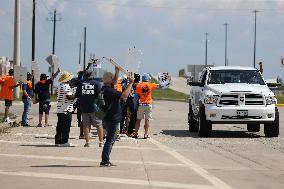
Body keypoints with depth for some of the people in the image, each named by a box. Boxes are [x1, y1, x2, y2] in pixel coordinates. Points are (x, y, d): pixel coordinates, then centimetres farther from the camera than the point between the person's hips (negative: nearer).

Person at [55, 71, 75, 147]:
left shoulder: (59, 86, 15)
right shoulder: (66, 86, -14)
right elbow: (69, 96, -23)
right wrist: (75, 96, -7)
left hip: (60, 110, 9)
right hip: (66, 110, -9)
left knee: (60, 126, 11)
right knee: (66, 126, -4)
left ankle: (58, 141, 13)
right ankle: (64, 141, -4)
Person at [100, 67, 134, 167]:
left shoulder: (105, 89, 10)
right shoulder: (109, 91, -20)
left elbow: (114, 82, 28)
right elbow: (124, 95, -26)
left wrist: (117, 71, 19)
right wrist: (130, 83, -15)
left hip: (108, 119, 10)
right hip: (112, 119, -10)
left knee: (111, 140, 17)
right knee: (110, 140, -7)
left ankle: (106, 161, 19)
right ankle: (104, 161, -7)